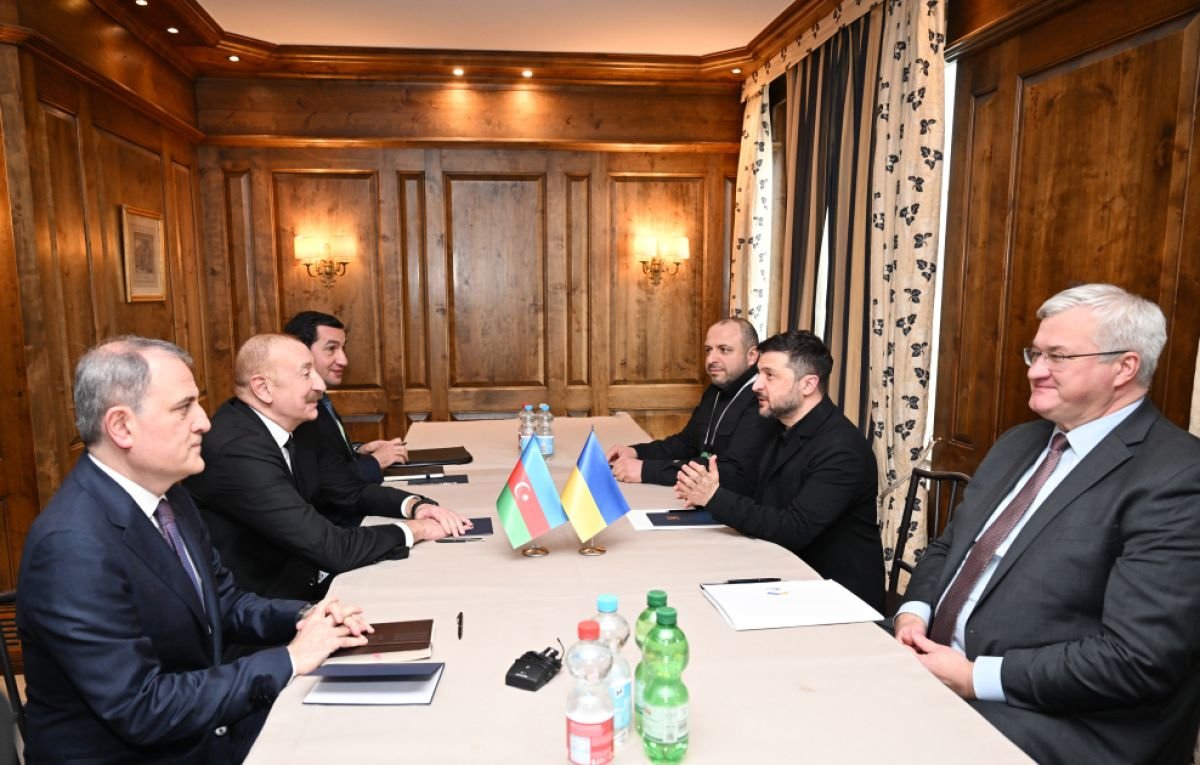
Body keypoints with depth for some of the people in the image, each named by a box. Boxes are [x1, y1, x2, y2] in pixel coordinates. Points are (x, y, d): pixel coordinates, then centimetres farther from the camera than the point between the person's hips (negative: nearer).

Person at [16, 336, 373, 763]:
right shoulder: (73, 547, -25)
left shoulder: (166, 495, 0)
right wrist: (287, 660, -20)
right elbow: (141, 709, -25)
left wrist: (300, 617, -7)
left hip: (204, 729, 7)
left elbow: (222, 601, 11)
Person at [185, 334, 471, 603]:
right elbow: (330, 548, -27)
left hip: (306, 579, 7)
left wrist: (414, 505, -8)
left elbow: (353, 491, 10)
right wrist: (414, 529, -14)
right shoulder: (236, 451, -26)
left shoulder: (294, 427, 1)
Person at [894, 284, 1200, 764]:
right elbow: (948, 548, 16)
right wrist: (914, 613, -3)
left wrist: (975, 679, -18)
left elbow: (1138, 660, -21)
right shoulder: (1019, 442, 11)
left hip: (1057, 724, -7)